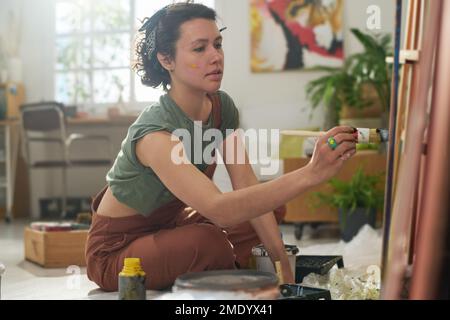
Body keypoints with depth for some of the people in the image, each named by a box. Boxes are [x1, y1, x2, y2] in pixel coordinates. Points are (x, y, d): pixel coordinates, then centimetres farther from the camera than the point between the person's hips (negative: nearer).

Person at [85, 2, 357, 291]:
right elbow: (218, 209, -45)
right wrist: (310, 174, -54)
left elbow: (247, 188, -10)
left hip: (168, 225, 8)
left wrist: (284, 267, -18)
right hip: (116, 251, -7)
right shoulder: (154, 132, -33)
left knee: (273, 206, 0)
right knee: (209, 241, -35)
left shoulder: (222, 107, -8)